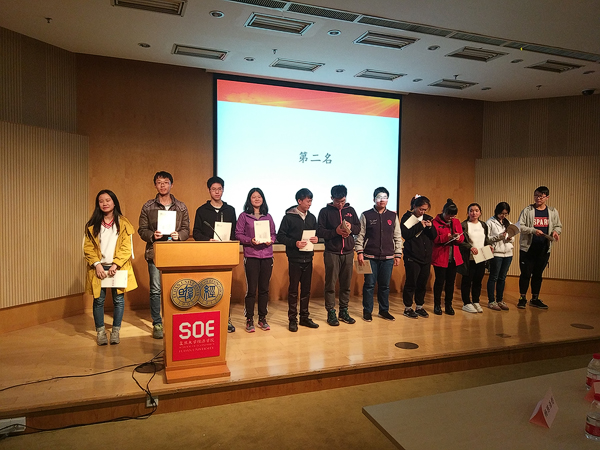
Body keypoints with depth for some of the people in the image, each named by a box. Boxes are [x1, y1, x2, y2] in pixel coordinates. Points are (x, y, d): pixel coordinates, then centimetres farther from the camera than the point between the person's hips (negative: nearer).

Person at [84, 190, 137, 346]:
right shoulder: (92, 225, 7)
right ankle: (100, 331, 17)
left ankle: (115, 331, 16)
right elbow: (88, 247, 2)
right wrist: (97, 264, -11)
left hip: (118, 267, -1)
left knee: (118, 299, 2)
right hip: (98, 268, 1)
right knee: (99, 299, 2)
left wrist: (116, 264, -13)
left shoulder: (123, 223, 3)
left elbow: (126, 247, -3)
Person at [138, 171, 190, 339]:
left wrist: (179, 235, -13)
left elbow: (186, 229, 8)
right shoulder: (148, 207, 6)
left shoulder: (181, 207, 9)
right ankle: (157, 324, 13)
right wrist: (152, 235, -15)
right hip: (155, 253, -1)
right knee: (155, 290, 1)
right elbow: (142, 229, 4)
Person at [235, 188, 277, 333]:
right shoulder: (244, 216, 4)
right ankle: (249, 320, 10)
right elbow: (238, 234, -1)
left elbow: (274, 234, 14)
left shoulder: (268, 217, 13)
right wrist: (250, 240, -15)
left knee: (264, 288, 7)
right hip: (251, 256, -3)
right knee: (251, 289, -2)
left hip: (267, 256, 3)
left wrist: (271, 240, -7)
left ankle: (262, 318, 19)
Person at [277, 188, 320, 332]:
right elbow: (280, 236, -7)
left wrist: (316, 239, -2)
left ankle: (304, 317, 22)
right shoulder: (289, 217, -5)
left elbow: (316, 233, 20)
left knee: (306, 289, 11)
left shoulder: (312, 217, 11)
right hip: (295, 258, -5)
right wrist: (295, 243, -19)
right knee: (293, 289, 1)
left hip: (308, 258, 5)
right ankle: (292, 319, 10)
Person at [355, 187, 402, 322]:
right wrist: (360, 252, -8)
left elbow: (397, 237, 11)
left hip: (388, 258, 3)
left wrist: (398, 255, 7)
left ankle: (384, 310, 24)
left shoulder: (393, 216, 9)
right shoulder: (366, 215, 1)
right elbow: (360, 236, 0)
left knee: (385, 285, 10)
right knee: (369, 284, 3)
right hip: (370, 257, -2)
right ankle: (367, 311, 15)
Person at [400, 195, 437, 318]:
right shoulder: (407, 217, -3)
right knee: (411, 282, -1)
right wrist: (419, 226, -17)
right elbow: (405, 234, -17)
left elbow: (434, 236, 8)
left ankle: (420, 307, 23)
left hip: (426, 256, 5)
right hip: (412, 256, -5)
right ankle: (408, 308, 11)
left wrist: (430, 227, -10)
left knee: (423, 283, 11)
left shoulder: (428, 218, 12)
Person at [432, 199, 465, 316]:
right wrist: (447, 237, -24)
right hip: (440, 257, -5)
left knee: (451, 282, 10)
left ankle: (448, 305, 22)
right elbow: (433, 239, -14)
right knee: (439, 281, 2)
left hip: (454, 258, 5)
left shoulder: (456, 222, 11)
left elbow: (462, 238, 10)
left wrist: (458, 237, -12)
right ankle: (437, 305, 15)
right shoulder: (435, 222, -7)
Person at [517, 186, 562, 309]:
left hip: (544, 249, 3)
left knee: (538, 274, 12)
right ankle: (522, 298, 16)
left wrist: (556, 231, -5)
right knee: (525, 274, 2)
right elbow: (519, 226, -7)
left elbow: (558, 225, 16)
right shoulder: (527, 210, -4)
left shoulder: (553, 212, 6)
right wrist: (533, 230, -20)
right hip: (527, 248, -3)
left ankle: (535, 299, 24)